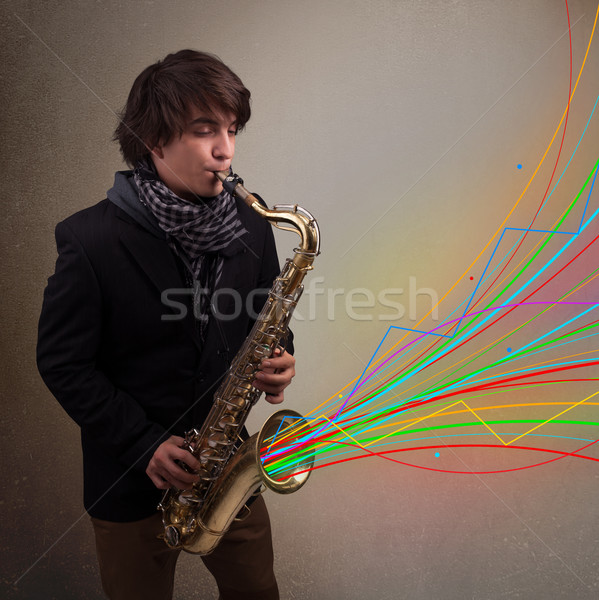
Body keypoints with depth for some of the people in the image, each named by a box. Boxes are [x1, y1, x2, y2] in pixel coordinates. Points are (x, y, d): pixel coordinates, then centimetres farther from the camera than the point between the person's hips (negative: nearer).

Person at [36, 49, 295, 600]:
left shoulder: (251, 227, -6)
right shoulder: (91, 240, -20)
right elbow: (62, 362, -13)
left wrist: (276, 362, -14)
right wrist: (143, 442, -17)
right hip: (131, 481, -3)